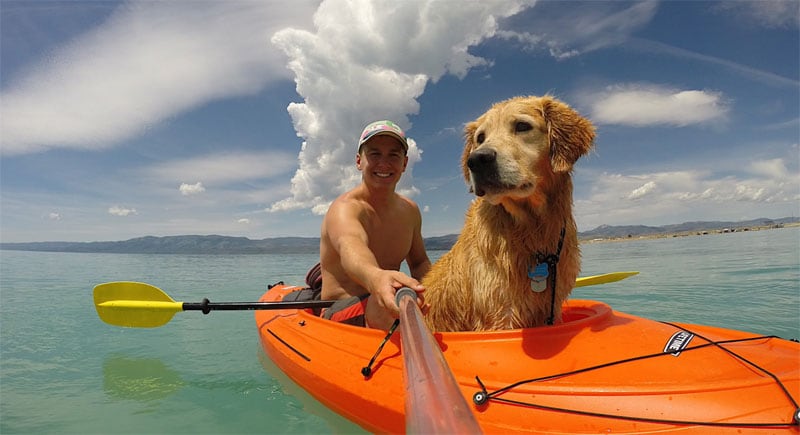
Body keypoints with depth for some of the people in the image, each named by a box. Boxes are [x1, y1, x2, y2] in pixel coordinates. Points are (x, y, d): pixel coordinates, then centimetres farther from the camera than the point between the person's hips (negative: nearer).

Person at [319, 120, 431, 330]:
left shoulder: (410, 210, 6)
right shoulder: (345, 209, -16)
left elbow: (420, 263, 16)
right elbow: (350, 246, -39)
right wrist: (375, 276, -64)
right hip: (339, 315, -6)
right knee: (389, 300, -37)